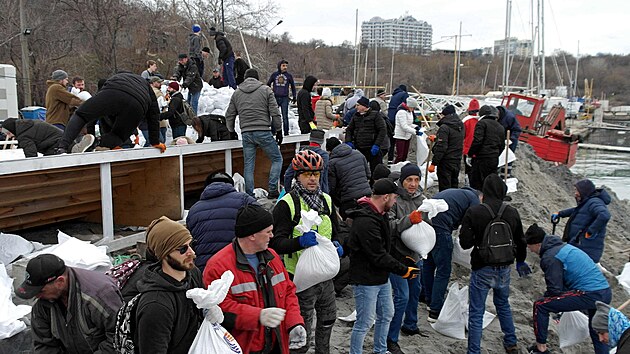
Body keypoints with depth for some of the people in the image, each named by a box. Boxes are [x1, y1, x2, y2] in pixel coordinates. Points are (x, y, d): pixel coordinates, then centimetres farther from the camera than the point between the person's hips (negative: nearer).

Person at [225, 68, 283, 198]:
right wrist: (278, 131, 7)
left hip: (246, 134, 3)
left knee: (248, 165, 9)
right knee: (277, 159, 10)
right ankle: (273, 190, -1)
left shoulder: (237, 93, 13)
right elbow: (275, 113, -1)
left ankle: (249, 195, 9)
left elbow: (229, 116, 14)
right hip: (263, 132, -3)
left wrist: (232, 132, 27)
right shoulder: (265, 90, 3)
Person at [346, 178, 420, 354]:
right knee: (364, 323, 2)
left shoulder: (379, 215, 6)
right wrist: (403, 270, -19)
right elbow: (379, 257, -25)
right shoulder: (366, 221, -27)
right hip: (366, 280, -10)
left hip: (382, 277, 10)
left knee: (386, 315, 22)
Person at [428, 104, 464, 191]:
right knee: (454, 185, 18)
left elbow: (441, 147, -22)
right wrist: (436, 138, 33)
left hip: (446, 162, -8)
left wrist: (433, 163, -20)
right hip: (457, 161, 8)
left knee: (444, 187, -3)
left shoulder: (444, 127, -17)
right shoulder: (461, 126, 9)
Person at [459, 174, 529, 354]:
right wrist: (520, 261, 26)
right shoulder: (512, 212, -4)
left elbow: (465, 243, -16)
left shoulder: (473, 212, -17)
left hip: (482, 270, -4)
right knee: (503, 305, 27)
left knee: (476, 313, 6)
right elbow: (520, 241, 9)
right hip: (504, 269, 5)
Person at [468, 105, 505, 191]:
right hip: (494, 160, 8)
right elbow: (502, 145, 20)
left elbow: (477, 140, -15)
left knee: (476, 184, -4)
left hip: (482, 159, -7)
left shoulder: (482, 123, -5)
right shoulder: (500, 127, 19)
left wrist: (471, 153, -7)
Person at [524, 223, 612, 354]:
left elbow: (555, 289, -10)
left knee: (539, 305, -2)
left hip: (589, 295, -9)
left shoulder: (550, 257, -9)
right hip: (606, 293, 9)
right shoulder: (564, 246, 20)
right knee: (596, 329, 30)